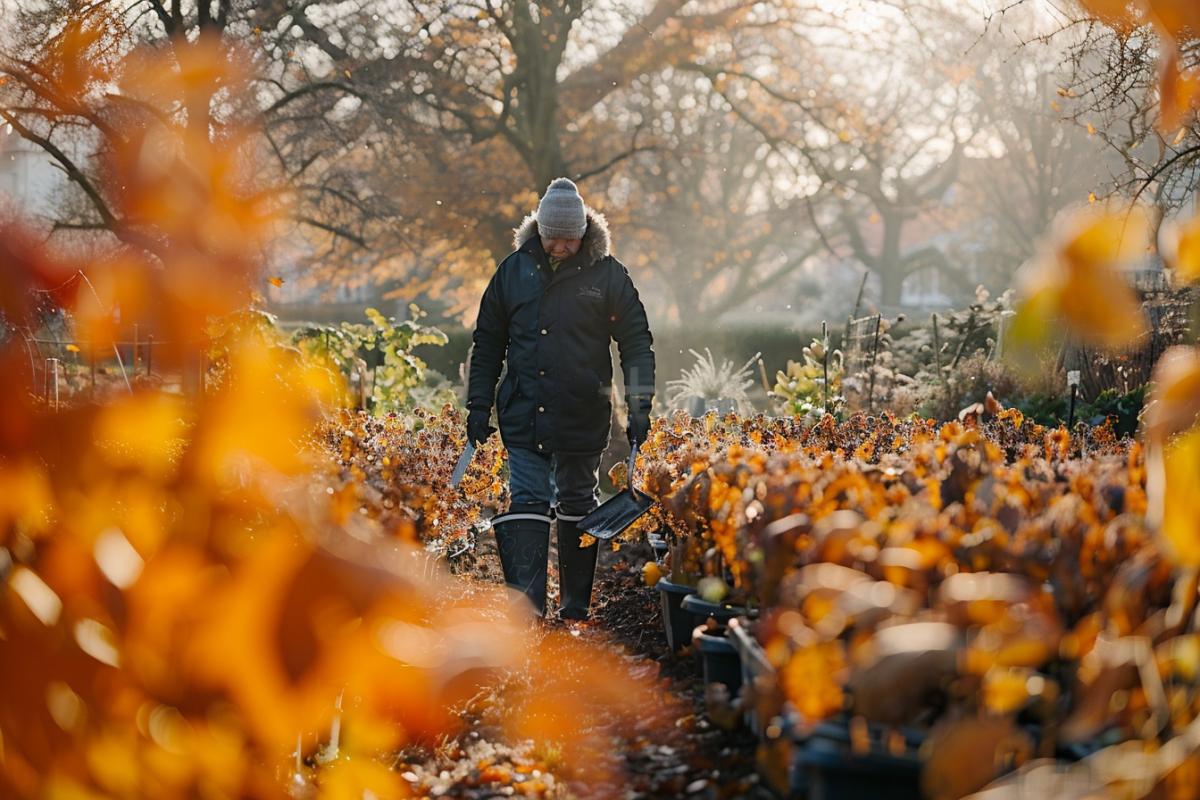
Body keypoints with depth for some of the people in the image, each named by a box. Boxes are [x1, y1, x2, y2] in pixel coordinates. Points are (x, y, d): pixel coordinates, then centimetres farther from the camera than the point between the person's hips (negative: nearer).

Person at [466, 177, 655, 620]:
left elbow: (637, 342, 1)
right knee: (526, 506, -6)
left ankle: (576, 610, 22)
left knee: (577, 508, 10)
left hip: (583, 419, -1)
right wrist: (478, 404, 7)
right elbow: (487, 342, 12)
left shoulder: (607, 274, -2)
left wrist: (640, 407, -6)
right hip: (524, 417, 1)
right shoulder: (514, 270, 5)